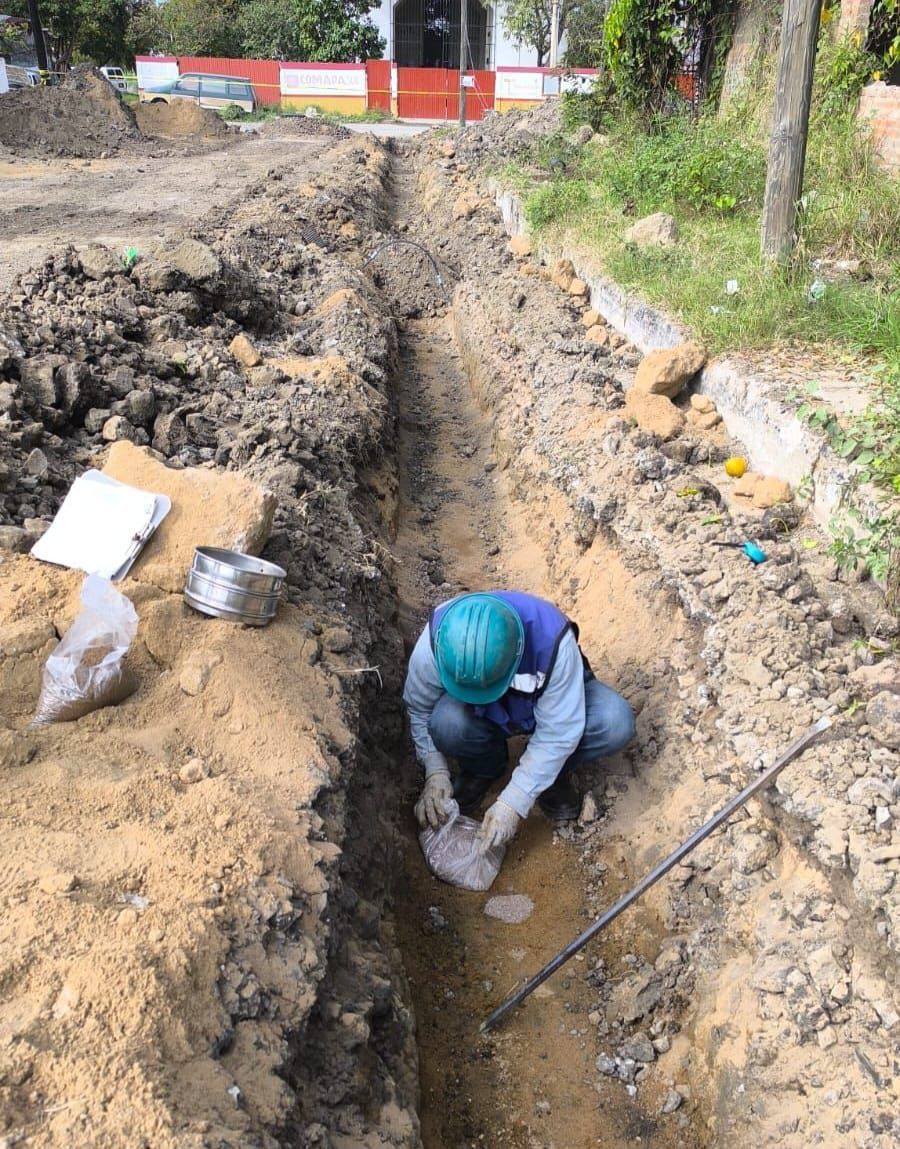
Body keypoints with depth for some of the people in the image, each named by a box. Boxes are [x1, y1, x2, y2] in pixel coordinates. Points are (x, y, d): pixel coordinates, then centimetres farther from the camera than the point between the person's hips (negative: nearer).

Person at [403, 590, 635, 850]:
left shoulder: (552, 641, -39)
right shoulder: (433, 643, -32)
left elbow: (559, 730, -29)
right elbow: (419, 708, -10)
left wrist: (514, 802, -28)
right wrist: (435, 772, -17)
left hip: (547, 701, -1)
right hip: (485, 719, 1)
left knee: (616, 724, -30)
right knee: (446, 723, -34)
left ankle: (551, 774, 0)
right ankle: (484, 769, 2)